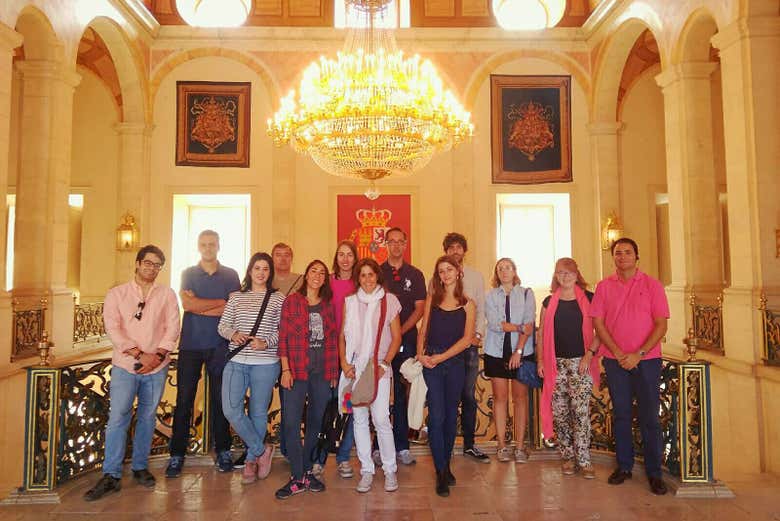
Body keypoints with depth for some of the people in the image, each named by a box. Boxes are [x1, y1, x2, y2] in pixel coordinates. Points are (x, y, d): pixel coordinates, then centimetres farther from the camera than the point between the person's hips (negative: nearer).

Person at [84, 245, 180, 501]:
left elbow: (172, 328, 0)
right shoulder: (117, 293, 4)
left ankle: (140, 467, 24)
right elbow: (113, 328, -7)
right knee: (118, 417, -6)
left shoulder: (167, 294, 7)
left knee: (147, 417, 10)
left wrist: (158, 355, -14)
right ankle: (111, 475, 3)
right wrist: (139, 354, -16)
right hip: (125, 365, -1)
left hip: (157, 367, 1)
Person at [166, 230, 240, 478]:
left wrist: (199, 307, -9)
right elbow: (187, 304, -8)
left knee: (220, 399, 6)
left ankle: (223, 451, 18)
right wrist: (219, 302, -7)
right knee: (184, 400, 2)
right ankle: (177, 455, 12)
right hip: (190, 344, 0)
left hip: (219, 345, 0)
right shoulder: (188, 274, 9)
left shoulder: (230, 275, 7)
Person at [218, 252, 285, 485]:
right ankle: (262, 450, 13)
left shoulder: (278, 299, 3)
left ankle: (251, 460, 28)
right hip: (236, 362, 2)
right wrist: (233, 334, -9)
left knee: (258, 413, 7)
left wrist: (266, 342, -16)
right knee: (231, 410, -7)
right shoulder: (236, 297, 11)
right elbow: (222, 325, 11)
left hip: (265, 363, -2)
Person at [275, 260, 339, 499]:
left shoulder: (328, 304, 9)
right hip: (297, 370, -3)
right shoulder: (292, 301, 1)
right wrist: (285, 369, -9)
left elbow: (333, 339, 10)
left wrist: (334, 371, 6)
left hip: (322, 371, 3)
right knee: (291, 423, -4)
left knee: (316, 422, 10)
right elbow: (283, 337, -2)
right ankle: (298, 478, 6)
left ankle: (307, 470, 25)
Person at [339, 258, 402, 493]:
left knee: (381, 418, -7)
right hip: (354, 366, 3)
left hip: (379, 367, -2)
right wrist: (344, 363, -1)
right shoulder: (349, 302, 10)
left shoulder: (389, 301, 3)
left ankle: (390, 470, 10)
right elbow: (342, 336, 11)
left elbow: (396, 337, 3)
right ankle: (367, 470, 18)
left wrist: (384, 363, -7)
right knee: (359, 418, 5)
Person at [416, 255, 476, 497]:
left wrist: (441, 357, -11)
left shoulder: (468, 304, 4)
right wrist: (420, 354, -8)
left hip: (455, 362, 0)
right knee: (436, 416, -6)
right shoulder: (432, 299, 9)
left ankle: (446, 465, 27)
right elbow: (423, 329, 8)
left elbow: (467, 338, -3)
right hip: (431, 363, 0)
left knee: (450, 415, 10)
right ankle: (442, 473, 2)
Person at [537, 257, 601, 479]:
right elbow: (541, 333, 10)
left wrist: (589, 354, -10)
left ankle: (583, 460, 5)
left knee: (581, 411, -6)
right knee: (559, 412, 5)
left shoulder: (588, 299, 2)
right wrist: (540, 360, 4)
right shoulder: (549, 302, 9)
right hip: (556, 363, 2)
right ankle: (567, 456, 19)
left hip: (581, 363, -2)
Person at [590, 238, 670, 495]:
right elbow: (597, 322, 1)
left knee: (649, 417, 3)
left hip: (646, 360, -1)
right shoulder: (604, 286, 5)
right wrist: (618, 354, -9)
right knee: (621, 414, 9)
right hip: (615, 360, 1)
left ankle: (654, 472, 16)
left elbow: (661, 325, -4)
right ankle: (624, 466, 22)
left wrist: (638, 354, -12)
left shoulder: (652, 285, 1)